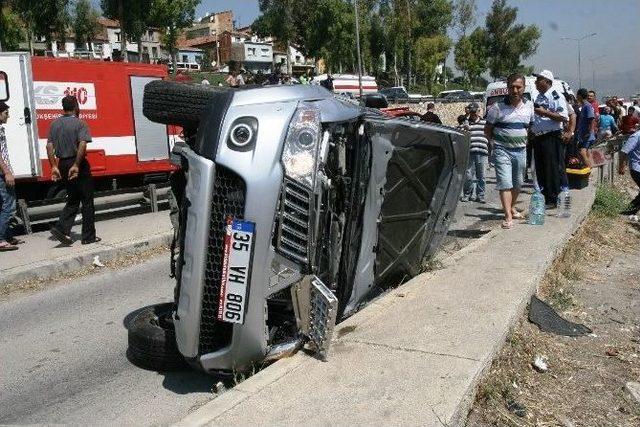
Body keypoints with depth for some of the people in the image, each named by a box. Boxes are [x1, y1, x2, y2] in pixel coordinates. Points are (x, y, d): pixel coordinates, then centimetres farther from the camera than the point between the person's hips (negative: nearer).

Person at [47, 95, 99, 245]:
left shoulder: (55, 124, 9)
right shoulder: (79, 123, -9)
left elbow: (49, 146, 3)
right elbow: (82, 144, -23)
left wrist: (54, 166, 3)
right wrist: (76, 165, -21)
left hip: (63, 165, 6)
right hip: (77, 165, -6)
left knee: (73, 200, 18)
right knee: (87, 201, 4)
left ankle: (61, 228, 1)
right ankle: (88, 236, 8)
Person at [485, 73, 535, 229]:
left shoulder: (529, 106, 7)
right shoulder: (498, 107, -6)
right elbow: (487, 128, 2)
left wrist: (526, 140, 9)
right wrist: (493, 143, -5)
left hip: (521, 150, 5)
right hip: (502, 150, -5)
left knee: (517, 183, 16)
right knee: (505, 183, -12)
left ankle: (512, 208, 37)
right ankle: (508, 217, -14)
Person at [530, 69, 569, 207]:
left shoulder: (556, 97, -7)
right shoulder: (538, 98, 18)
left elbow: (564, 117, -16)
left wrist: (545, 112, -20)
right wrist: (531, 132, 14)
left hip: (552, 138, -8)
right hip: (538, 138, 8)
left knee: (554, 170, -4)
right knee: (540, 170, 11)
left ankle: (555, 200, 2)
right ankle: (545, 198, 20)